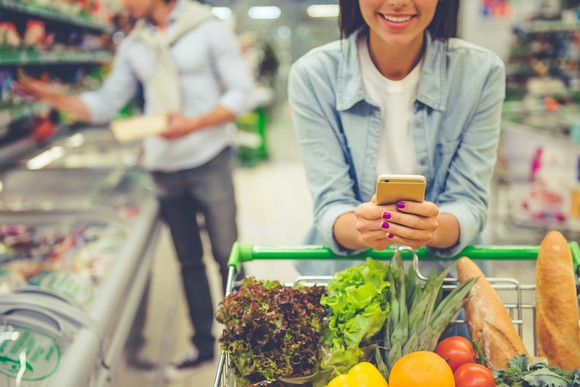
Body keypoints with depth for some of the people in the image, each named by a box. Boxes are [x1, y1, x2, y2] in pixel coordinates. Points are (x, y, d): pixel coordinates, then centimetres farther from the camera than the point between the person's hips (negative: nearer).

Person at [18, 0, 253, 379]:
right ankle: (203, 344, 26)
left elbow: (241, 93, -8)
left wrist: (194, 123, -20)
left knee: (227, 255, 2)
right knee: (189, 260, 13)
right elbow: (105, 104, 12)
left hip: (208, 162, -4)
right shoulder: (133, 47, 9)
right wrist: (53, 97, -1)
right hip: (165, 168, 5)